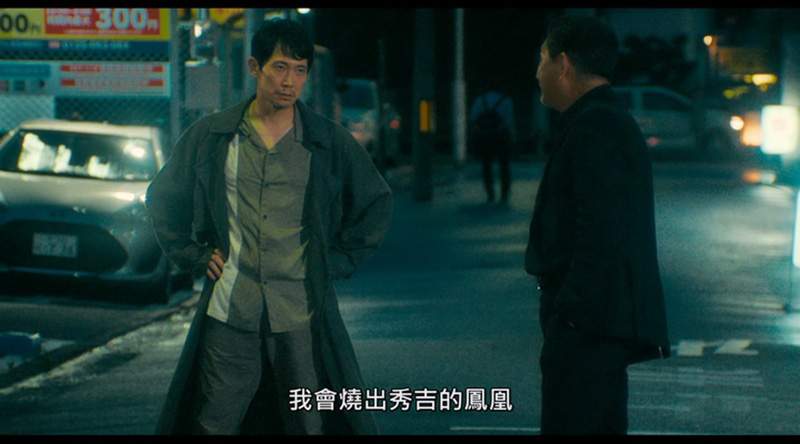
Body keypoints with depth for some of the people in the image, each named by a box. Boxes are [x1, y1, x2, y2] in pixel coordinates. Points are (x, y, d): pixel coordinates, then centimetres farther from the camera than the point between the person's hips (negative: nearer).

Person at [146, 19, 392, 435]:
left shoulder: (330, 143, 2)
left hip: (301, 316, 0)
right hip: (228, 312, 0)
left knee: (311, 425, 4)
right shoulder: (210, 136, 4)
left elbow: (376, 203, 14)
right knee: (213, 424, 3)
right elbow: (162, 197, 16)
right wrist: (195, 255, 7)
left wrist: (338, 261, 6)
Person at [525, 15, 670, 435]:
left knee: (572, 424, -9)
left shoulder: (594, 128, -15)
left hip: (588, 321, -11)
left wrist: (574, 309, -21)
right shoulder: (611, 121, 18)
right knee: (602, 423, 15)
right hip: (600, 320, 11)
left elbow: (600, 232, -23)